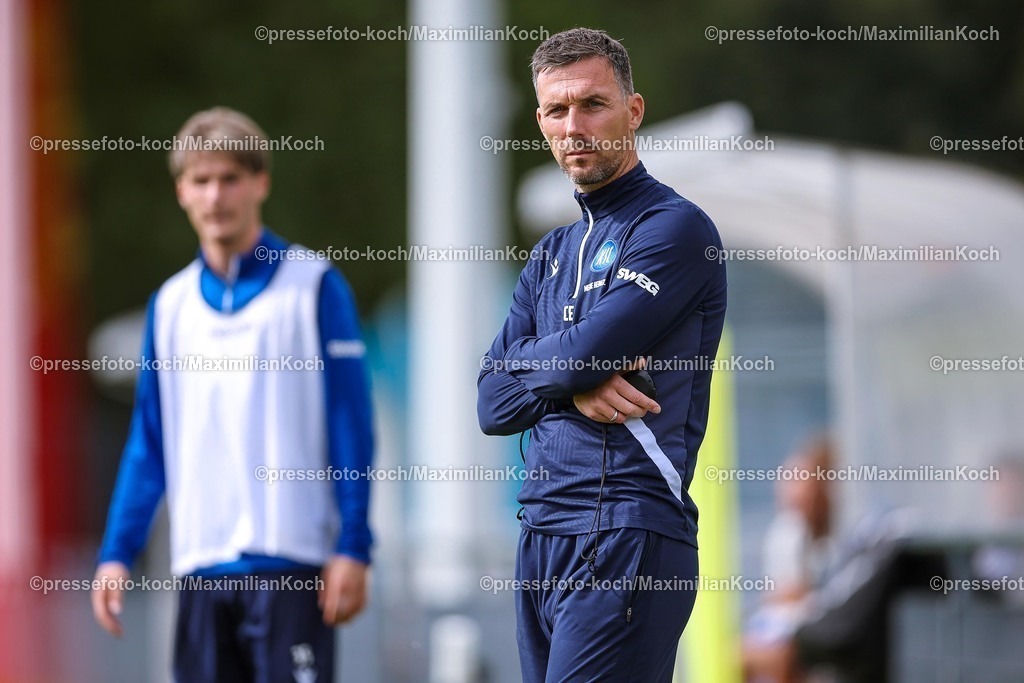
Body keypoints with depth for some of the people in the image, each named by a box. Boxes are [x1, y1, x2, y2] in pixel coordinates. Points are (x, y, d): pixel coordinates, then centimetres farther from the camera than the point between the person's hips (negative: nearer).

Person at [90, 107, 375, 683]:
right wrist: (117, 553, 8)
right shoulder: (170, 305, 13)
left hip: (290, 564, -4)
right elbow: (149, 445, 16)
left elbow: (351, 432, -2)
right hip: (201, 564, 4)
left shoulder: (314, 288, 0)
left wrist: (353, 549, -8)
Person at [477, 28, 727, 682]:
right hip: (541, 539, 8)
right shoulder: (552, 254, 19)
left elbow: (580, 354, -16)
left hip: (625, 536, -8)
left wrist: (527, 359, 6)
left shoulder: (676, 229, -6)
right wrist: (573, 383, -8)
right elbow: (493, 404, 12)